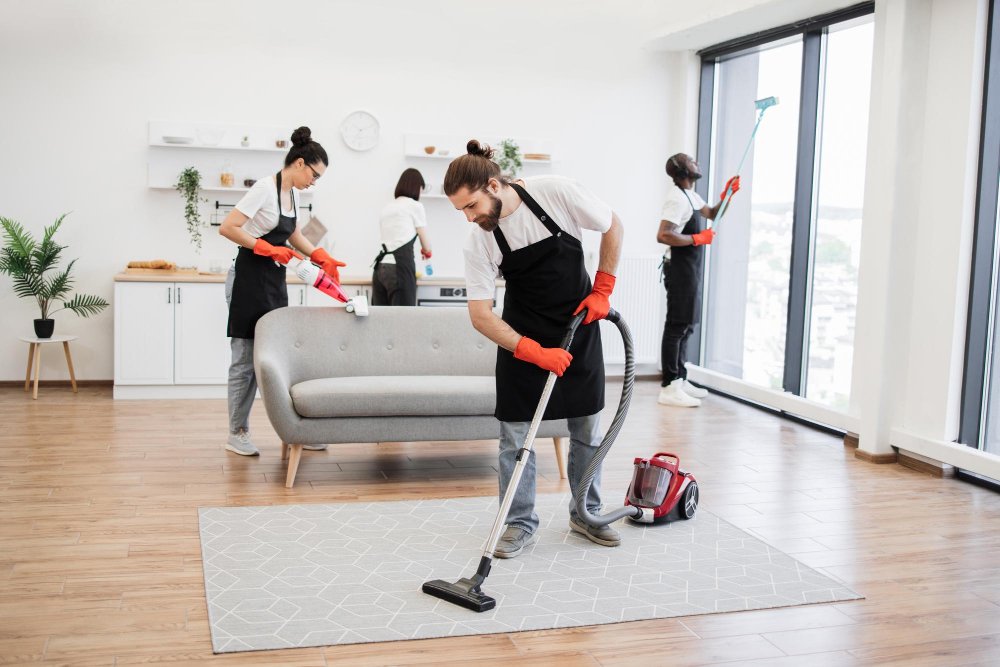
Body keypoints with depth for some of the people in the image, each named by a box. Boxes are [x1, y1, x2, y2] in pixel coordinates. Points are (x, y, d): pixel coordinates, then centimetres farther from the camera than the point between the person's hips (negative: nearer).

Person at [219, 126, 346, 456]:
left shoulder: (293, 193, 11)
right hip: (249, 279, -8)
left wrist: (321, 257, 13)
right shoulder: (265, 188, -14)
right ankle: (237, 434, 10)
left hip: (275, 281, 8)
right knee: (246, 359, -1)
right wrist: (268, 248, -20)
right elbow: (227, 228, -19)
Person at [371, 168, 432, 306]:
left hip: (380, 268, 7)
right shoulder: (415, 206, 4)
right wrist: (426, 252, 33)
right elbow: (426, 246, 11)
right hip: (400, 268, -7)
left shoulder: (386, 208, 22)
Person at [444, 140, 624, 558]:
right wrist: (536, 353, -25)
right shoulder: (478, 243, -18)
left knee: (587, 429, 8)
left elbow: (612, 227, -5)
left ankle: (586, 514, 25)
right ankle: (520, 523, 13)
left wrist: (602, 290, -7)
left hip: (579, 324, 0)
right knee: (515, 433, -2)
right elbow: (480, 316, -17)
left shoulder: (556, 192, -21)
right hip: (523, 336, 0)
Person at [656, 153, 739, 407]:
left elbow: (712, 214, 26)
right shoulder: (677, 198, -16)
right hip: (680, 268, -10)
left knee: (686, 326, 14)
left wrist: (726, 195, 9)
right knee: (677, 326, -10)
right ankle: (668, 387, -9)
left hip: (691, 268, 10)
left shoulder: (691, 195, 14)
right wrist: (697, 238, -19)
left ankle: (680, 380, 21)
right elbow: (663, 235, -26)